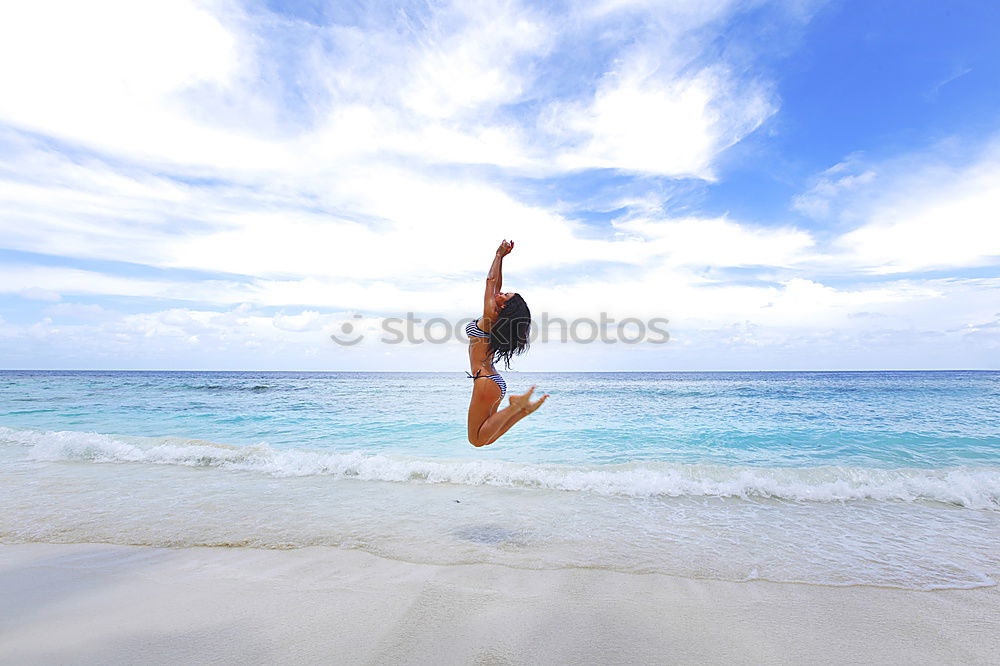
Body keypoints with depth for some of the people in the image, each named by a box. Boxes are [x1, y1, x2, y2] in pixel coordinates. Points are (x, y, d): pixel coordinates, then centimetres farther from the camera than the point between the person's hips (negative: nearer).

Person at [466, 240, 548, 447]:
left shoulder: (490, 317, -12)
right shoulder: (495, 319, 11)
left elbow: (491, 281, -5)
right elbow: (496, 284, 18)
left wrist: (499, 255, 3)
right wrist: (500, 256, 21)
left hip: (486, 382, -10)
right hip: (493, 381, 10)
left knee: (476, 440, -5)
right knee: (487, 439, 14)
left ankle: (516, 406, -8)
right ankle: (522, 408, 6)